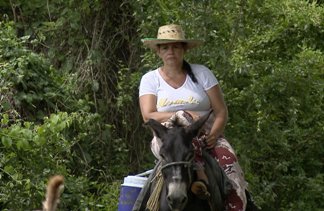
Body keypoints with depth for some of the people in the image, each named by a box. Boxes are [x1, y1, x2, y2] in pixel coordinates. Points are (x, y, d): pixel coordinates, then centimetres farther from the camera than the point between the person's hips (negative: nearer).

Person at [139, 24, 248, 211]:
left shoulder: (202, 73, 8)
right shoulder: (150, 79, 8)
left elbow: (221, 111, 3)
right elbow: (148, 116, -7)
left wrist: (213, 135, -16)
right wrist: (183, 115, -17)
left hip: (208, 135, 1)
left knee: (227, 158, -30)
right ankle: (199, 178, -56)